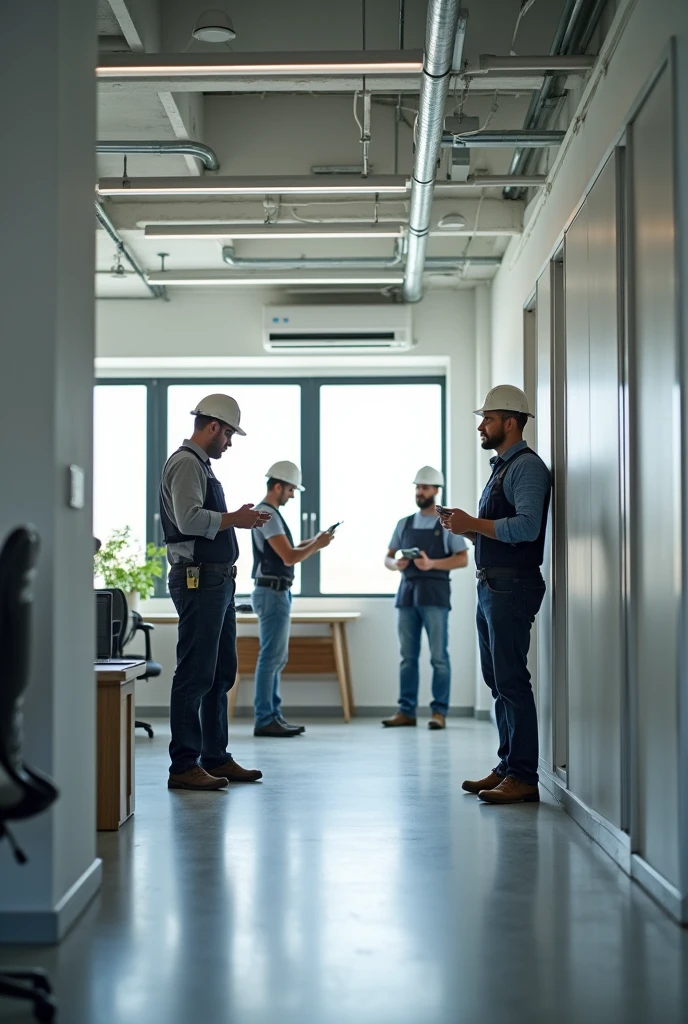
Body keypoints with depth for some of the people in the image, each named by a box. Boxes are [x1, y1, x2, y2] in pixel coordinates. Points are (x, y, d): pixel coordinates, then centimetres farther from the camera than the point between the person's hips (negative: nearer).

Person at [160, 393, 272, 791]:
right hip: (199, 580, -11)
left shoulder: (201, 465, 20)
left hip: (218, 580, 11)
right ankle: (184, 766, -3)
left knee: (221, 674, 15)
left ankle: (216, 758, 23)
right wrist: (234, 519, -14)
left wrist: (239, 519, 13)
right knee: (195, 676, -7)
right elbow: (189, 519, -23)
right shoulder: (186, 463, -11)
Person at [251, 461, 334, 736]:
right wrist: (317, 545, -6)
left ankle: (273, 715, 17)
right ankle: (265, 720, -6)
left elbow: (285, 551, 19)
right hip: (272, 593, -11)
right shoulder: (268, 514, -15)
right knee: (271, 657, -8)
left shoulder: (267, 512, 17)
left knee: (277, 657, 13)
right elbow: (288, 557, -19)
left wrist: (312, 542, 9)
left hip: (276, 593, 11)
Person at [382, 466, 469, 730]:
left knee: (438, 656, -4)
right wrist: (395, 564, -7)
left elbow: (462, 559, -2)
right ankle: (406, 711, 8)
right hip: (407, 592, 4)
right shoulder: (404, 524, 15)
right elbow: (387, 557, 17)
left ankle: (439, 712, -1)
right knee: (408, 656, 5)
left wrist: (432, 564, -16)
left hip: (434, 594, -4)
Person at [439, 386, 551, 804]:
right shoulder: (501, 467, 21)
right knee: (498, 681, 13)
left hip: (512, 587, -10)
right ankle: (507, 767, 20)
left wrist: (472, 524, -17)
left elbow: (526, 527, -23)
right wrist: (467, 528, 5)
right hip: (491, 586, 10)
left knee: (512, 682, -10)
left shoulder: (527, 467, -10)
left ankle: (523, 778, -7)